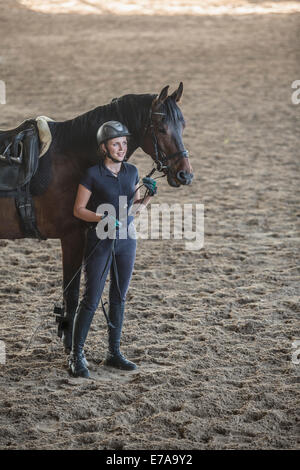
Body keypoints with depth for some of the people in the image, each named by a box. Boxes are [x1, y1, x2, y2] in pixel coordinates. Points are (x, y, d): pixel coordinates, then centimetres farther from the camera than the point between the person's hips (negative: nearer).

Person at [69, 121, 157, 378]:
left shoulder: (132, 171, 5)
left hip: (126, 241, 5)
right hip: (100, 241, -5)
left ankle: (114, 352, 20)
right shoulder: (93, 174, -10)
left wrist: (148, 196, -4)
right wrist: (102, 218, -22)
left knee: (119, 299, 11)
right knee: (91, 300, -5)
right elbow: (78, 209, -8)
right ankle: (77, 355, 3)